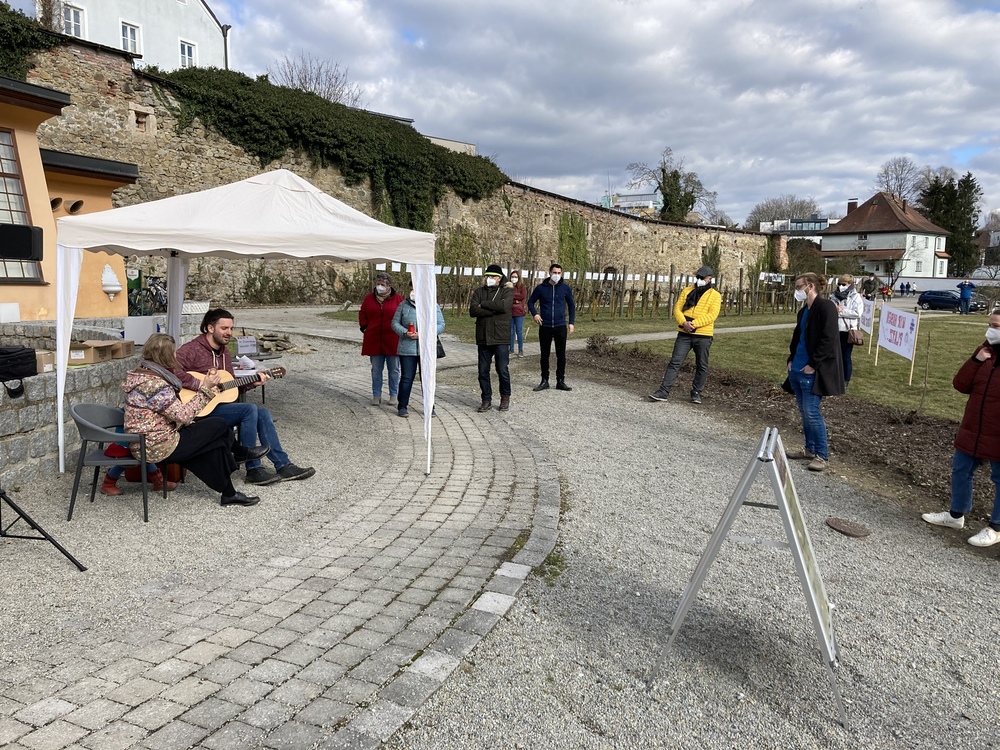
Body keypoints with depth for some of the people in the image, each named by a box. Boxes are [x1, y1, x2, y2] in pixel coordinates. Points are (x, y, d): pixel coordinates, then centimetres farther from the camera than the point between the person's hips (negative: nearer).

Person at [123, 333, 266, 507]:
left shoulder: (139, 374, 7)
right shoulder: (156, 385, -24)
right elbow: (184, 416, -22)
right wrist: (206, 388, -17)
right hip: (158, 448, -10)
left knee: (217, 441, 13)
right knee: (220, 426, -3)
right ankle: (240, 453, 25)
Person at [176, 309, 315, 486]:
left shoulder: (224, 353, 16)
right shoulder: (192, 349, -12)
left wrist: (252, 383, 3)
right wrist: (200, 385, -30)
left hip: (221, 404, 9)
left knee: (262, 414, -3)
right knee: (249, 409, -25)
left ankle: (284, 466, 2)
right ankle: (253, 470, -16)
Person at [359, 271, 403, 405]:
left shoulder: (397, 298, -2)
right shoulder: (370, 297, 5)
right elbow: (362, 313, 16)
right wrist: (365, 327, 6)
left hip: (392, 340, -2)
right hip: (374, 340, 2)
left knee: (393, 369, 7)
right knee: (376, 369, 8)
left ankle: (393, 395, 17)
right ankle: (376, 395, 16)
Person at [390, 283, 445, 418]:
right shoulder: (403, 305, 6)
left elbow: (441, 326, 0)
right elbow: (395, 323, 7)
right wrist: (405, 333, -13)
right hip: (407, 349, 0)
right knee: (406, 378, 3)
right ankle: (402, 406, 13)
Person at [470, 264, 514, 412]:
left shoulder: (507, 290, 1)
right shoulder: (479, 292, 10)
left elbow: (504, 305, -20)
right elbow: (473, 310, -5)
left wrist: (483, 304, -10)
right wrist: (493, 309, -14)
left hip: (501, 338, -3)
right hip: (483, 338, 4)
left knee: (503, 370, 3)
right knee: (483, 371, 7)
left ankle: (505, 398, 21)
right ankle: (486, 400, 18)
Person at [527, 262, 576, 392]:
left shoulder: (566, 288, 1)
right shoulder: (541, 288, -1)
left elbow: (571, 305, 10)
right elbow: (531, 302, 9)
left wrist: (571, 322, 3)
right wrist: (534, 314, -8)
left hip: (561, 327, 0)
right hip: (545, 327, 0)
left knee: (561, 355, 5)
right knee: (545, 355, 7)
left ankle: (560, 381, 14)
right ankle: (544, 381, 17)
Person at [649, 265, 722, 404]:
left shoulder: (715, 295, 1)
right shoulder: (686, 291, 11)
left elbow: (712, 315, -11)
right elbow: (677, 309, 4)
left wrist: (694, 323, -22)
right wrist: (684, 323, -15)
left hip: (703, 335, -2)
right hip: (684, 334, 2)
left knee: (701, 365, 8)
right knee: (675, 362, -4)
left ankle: (696, 393, 20)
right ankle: (664, 391, -5)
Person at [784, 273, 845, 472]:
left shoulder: (825, 307, -13)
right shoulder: (804, 311, 14)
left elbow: (828, 340, -19)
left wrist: (813, 365, -18)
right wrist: (791, 360, 11)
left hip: (812, 371, -9)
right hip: (797, 369, 9)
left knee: (812, 412, -8)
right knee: (804, 412, 14)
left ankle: (822, 455, 3)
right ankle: (810, 449, 25)